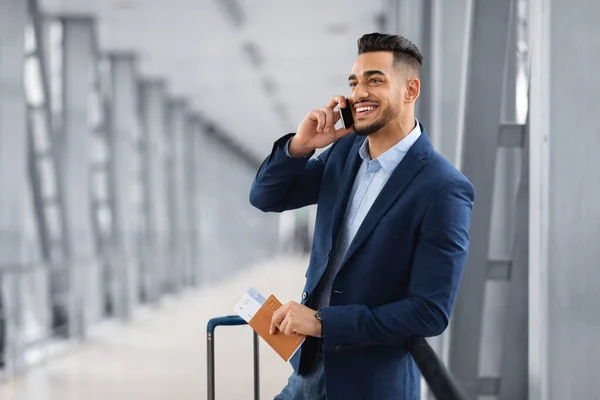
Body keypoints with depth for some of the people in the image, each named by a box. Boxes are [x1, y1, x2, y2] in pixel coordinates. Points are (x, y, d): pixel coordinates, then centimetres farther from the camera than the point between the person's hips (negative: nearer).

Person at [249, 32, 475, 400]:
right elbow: (265, 198, 8)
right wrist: (299, 146, -11)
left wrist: (322, 321, -21)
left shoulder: (444, 190, -19)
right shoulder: (346, 150, 2)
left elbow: (431, 312, -21)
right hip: (310, 367, 6)